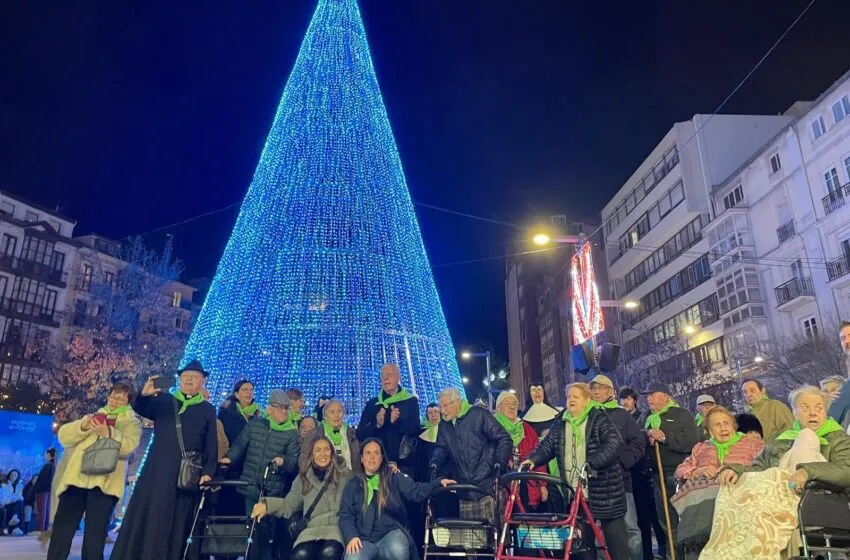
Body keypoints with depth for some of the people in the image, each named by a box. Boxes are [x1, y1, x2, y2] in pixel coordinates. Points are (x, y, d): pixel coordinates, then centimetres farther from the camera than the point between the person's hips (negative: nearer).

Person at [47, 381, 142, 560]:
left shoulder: (132, 423, 13)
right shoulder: (93, 417, 25)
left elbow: (128, 446, -7)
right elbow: (64, 436, 14)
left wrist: (107, 434, -21)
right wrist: (82, 426, -5)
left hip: (103, 482, -4)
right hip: (76, 478, 4)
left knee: (95, 534, -4)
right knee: (62, 529, 2)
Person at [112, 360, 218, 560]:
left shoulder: (208, 410, 9)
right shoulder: (163, 401, 9)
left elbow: (211, 446, 6)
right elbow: (140, 409, -10)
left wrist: (207, 472, -6)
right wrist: (144, 395, -32)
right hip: (157, 471, 0)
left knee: (177, 524, 2)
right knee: (146, 519, 2)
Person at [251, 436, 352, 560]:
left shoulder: (344, 474, 10)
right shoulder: (303, 478, 16)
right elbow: (289, 504, 16)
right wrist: (267, 505, 0)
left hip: (338, 528, -2)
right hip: (312, 529, 2)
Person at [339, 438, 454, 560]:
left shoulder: (394, 478, 11)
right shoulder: (353, 485, 13)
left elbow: (416, 491, -1)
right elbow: (346, 516, 7)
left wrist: (439, 483, -17)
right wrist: (351, 536, -12)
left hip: (391, 533, 1)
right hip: (365, 539, 0)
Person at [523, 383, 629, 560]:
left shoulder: (599, 419, -7)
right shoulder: (560, 423, 9)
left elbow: (615, 443, -19)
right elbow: (547, 444, 8)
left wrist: (593, 462, -32)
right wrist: (534, 458, -12)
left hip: (603, 489, -5)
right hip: (575, 492, 5)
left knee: (614, 535, 6)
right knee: (581, 537, 13)